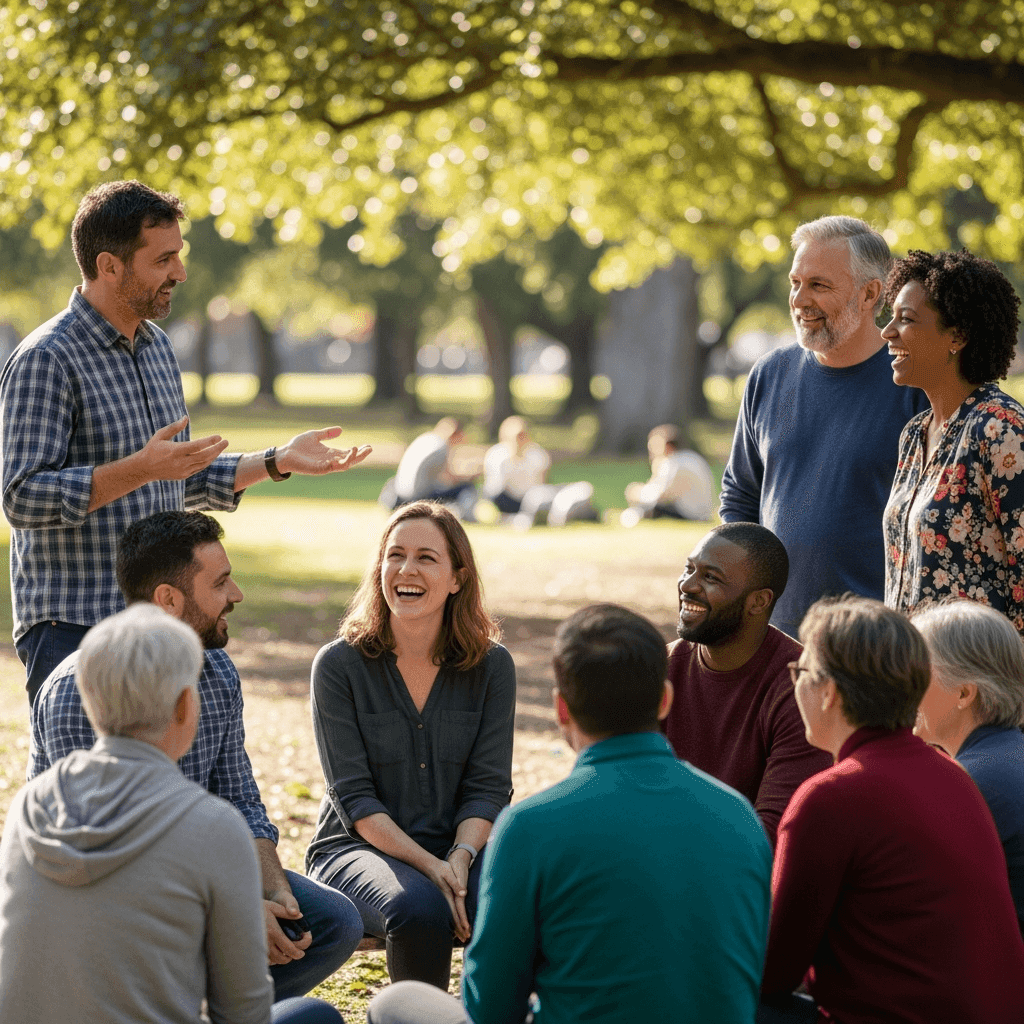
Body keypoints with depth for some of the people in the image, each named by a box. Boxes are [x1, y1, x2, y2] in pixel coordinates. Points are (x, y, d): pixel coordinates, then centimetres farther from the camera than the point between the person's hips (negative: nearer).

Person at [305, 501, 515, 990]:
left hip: (460, 845, 2)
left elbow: (487, 788, 0)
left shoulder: (492, 667, 2)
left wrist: (460, 858, -21)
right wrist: (429, 866, -22)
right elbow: (354, 798, -9)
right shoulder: (339, 665, -4)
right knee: (419, 908, -35)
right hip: (361, 848, -2)